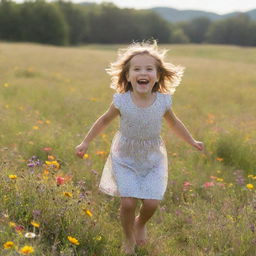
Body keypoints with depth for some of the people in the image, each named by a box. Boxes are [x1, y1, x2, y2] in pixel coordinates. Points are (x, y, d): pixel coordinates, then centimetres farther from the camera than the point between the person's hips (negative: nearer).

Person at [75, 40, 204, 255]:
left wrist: (192, 142, 17)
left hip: (153, 160, 2)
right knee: (128, 202, -9)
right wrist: (85, 143, 5)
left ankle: (141, 224, 31)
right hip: (125, 159, -1)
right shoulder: (122, 101, -19)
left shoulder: (163, 101, -15)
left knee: (151, 203, -6)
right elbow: (104, 120, 0)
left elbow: (174, 123, 7)